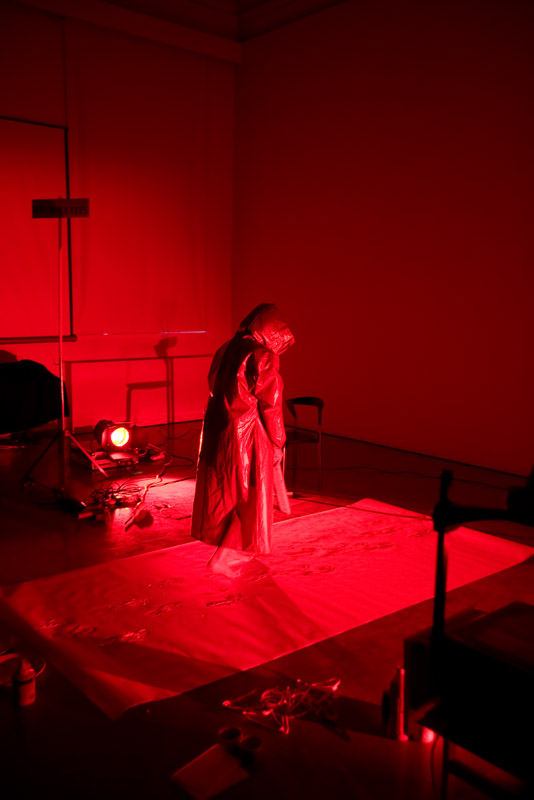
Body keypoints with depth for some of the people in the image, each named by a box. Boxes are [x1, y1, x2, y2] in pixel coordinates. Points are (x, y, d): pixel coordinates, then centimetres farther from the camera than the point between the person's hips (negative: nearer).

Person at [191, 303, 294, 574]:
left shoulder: (225, 350, 5)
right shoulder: (264, 357, -16)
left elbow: (216, 392, 10)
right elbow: (270, 405, -14)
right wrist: (277, 444, -4)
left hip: (216, 432, 7)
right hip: (246, 436, -7)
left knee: (222, 491, 20)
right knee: (251, 499, 8)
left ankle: (229, 549, 38)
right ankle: (226, 558, 9)